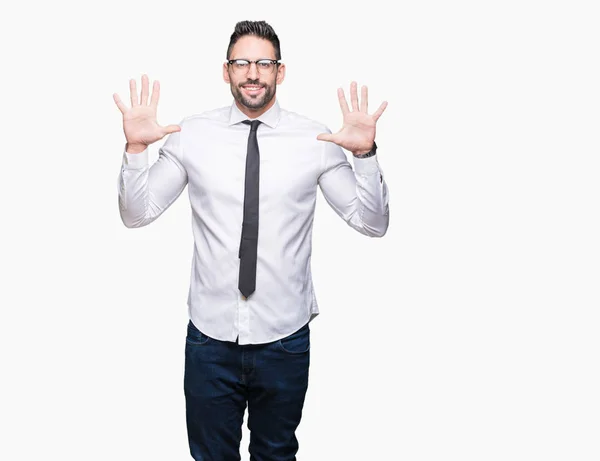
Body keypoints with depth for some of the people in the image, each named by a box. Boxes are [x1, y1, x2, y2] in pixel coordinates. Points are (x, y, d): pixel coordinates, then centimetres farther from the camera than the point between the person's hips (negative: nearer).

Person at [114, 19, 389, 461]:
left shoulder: (316, 139, -6)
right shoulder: (192, 134, -3)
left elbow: (373, 222, -4)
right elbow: (137, 213, 1)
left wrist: (365, 153, -20)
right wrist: (136, 148, -15)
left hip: (284, 339, 0)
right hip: (210, 335, 1)